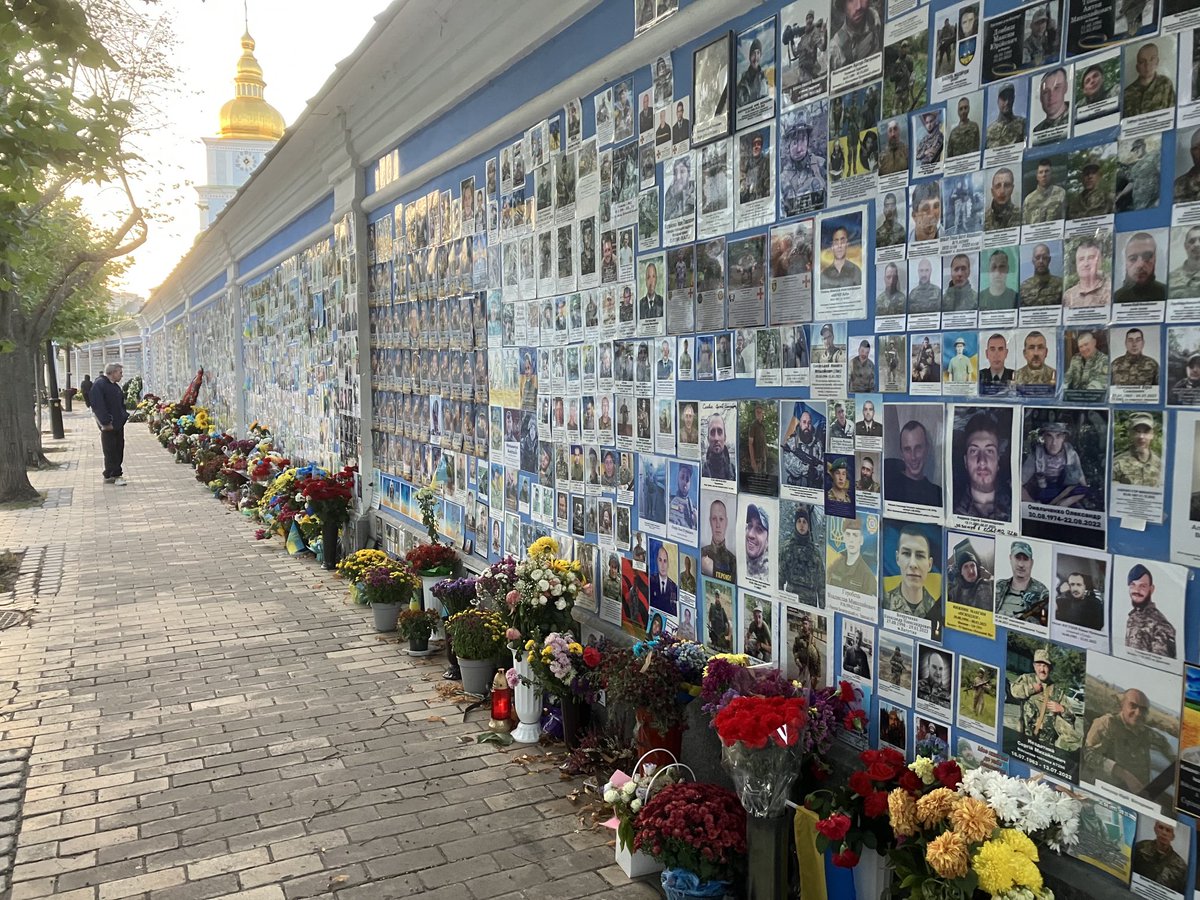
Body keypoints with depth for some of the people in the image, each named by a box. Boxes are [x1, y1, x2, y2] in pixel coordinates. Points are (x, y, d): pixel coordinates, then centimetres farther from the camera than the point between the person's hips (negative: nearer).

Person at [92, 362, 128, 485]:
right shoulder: (99, 384, -14)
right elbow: (98, 405, -20)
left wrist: (125, 415, 10)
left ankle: (115, 474, 17)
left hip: (118, 423, 9)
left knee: (119, 449, 10)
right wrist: (106, 422, -22)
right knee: (110, 451, -3)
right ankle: (111, 476, 5)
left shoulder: (114, 385, 15)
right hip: (109, 425, -9)